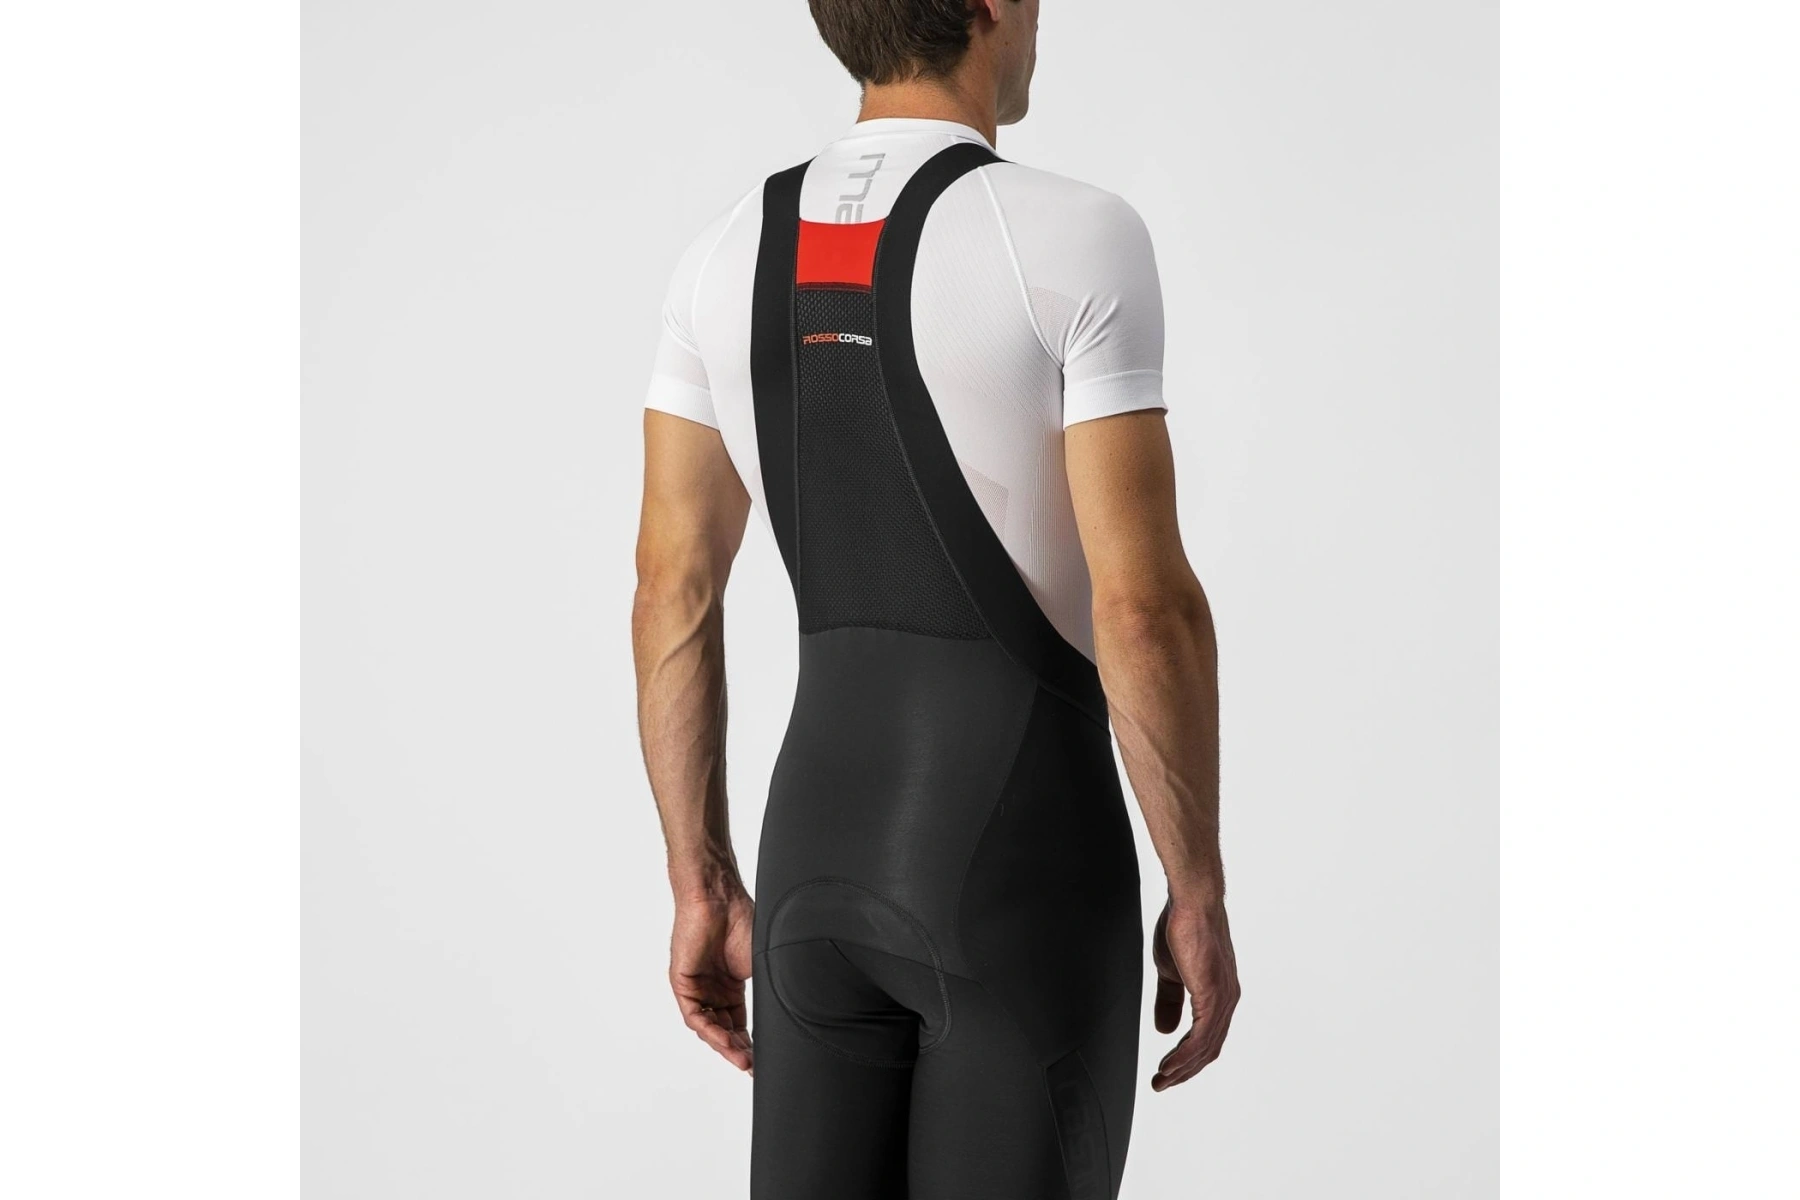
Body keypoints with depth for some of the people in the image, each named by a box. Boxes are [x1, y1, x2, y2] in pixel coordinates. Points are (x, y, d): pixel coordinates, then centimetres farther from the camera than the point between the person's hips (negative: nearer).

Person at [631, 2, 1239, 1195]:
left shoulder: (728, 255, 4)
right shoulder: (1078, 239, -14)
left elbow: (672, 594, 6)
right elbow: (1145, 606, -17)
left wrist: (703, 891, 13)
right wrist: (1202, 898, -5)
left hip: (824, 846, 6)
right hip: (1023, 869, -5)